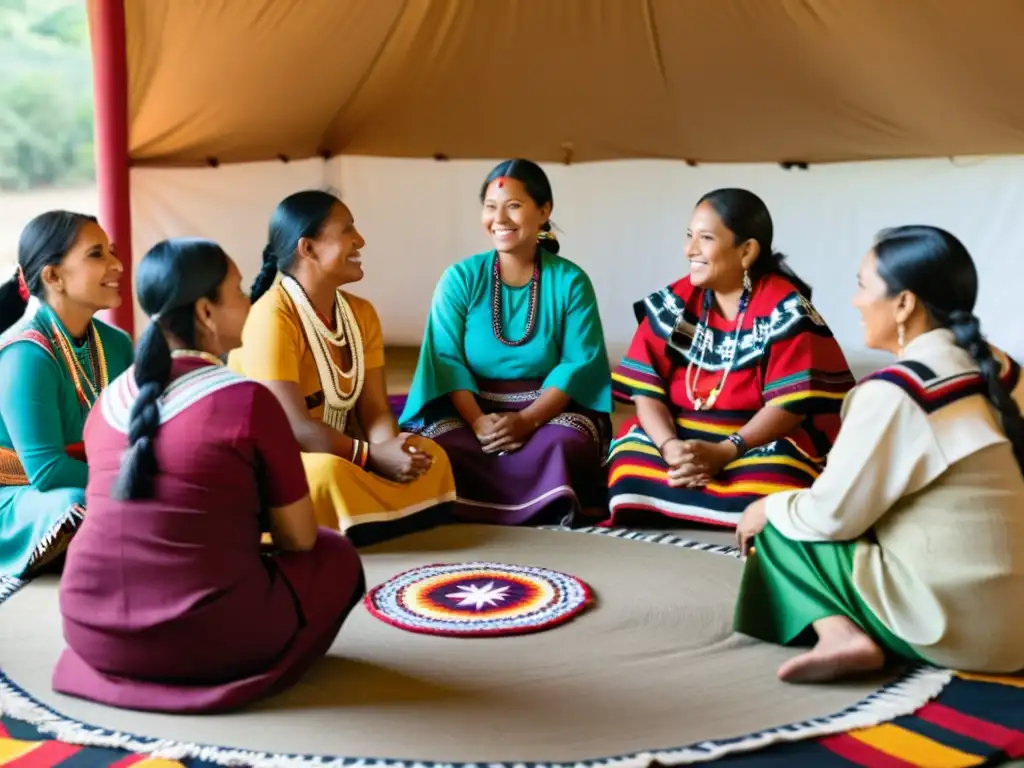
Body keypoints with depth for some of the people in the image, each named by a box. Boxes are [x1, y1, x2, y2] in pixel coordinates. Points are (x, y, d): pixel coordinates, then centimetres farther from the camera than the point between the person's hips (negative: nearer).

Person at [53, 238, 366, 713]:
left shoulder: (110, 399, 6)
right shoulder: (248, 400, -12)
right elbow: (299, 538, -3)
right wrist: (258, 522, 18)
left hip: (94, 632, 6)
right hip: (208, 637, -6)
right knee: (337, 556, 18)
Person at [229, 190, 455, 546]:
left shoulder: (361, 313, 5)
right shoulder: (272, 318, -21)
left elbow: (375, 409, -2)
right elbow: (294, 427, -27)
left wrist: (389, 447, -24)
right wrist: (373, 454, -31)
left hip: (338, 453, 7)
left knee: (429, 456, -14)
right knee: (329, 474, -38)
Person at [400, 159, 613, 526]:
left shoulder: (570, 280, 0)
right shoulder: (460, 278, 1)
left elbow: (580, 362, -6)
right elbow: (447, 358, -5)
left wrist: (527, 419, -21)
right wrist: (477, 420, -23)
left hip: (552, 407, 0)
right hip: (469, 408, 1)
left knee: (561, 447, -33)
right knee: (448, 450, -31)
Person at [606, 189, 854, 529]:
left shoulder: (785, 310, -8)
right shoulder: (673, 304, 4)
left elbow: (791, 404, -14)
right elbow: (646, 389, -2)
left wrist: (725, 452, -27)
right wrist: (670, 446, -22)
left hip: (762, 443, -3)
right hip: (682, 439, 3)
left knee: (767, 480, -37)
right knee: (630, 463, -27)